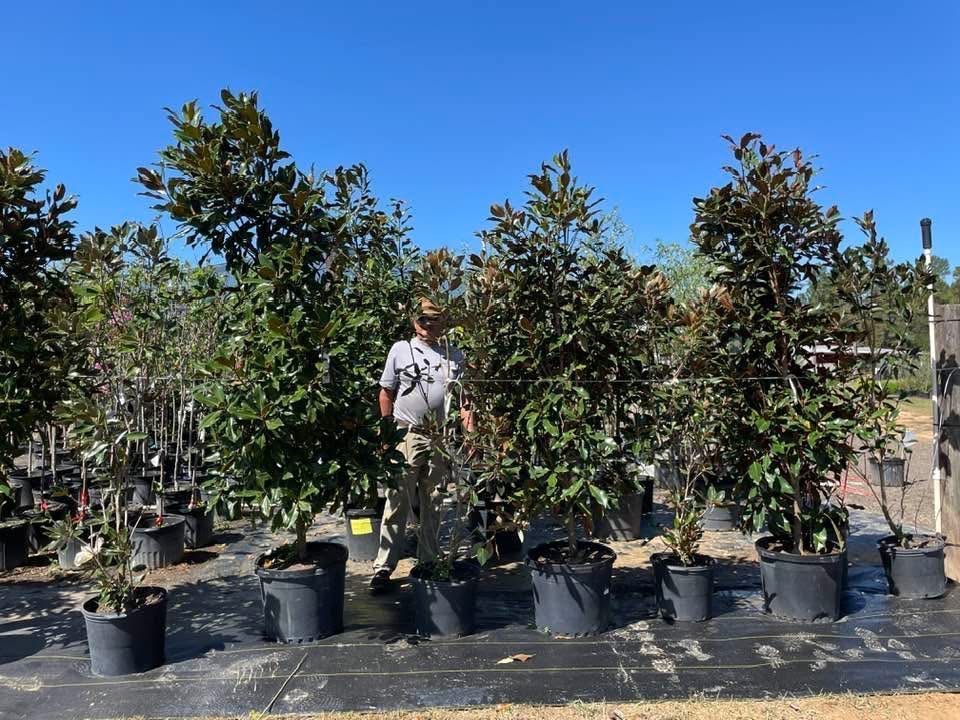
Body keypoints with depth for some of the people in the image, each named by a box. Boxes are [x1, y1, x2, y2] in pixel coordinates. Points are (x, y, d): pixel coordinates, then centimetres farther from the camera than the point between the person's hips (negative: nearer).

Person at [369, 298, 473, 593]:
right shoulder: (401, 349, 1)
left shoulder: (455, 355, 9)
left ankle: (427, 561, 24)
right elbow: (386, 392, 4)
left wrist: (465, 413, -5)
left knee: (433, 503, 12)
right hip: (407, 435, -3)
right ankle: (383, 567, 2)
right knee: (397, 502, -4)